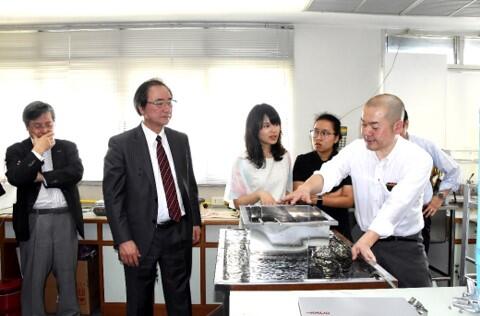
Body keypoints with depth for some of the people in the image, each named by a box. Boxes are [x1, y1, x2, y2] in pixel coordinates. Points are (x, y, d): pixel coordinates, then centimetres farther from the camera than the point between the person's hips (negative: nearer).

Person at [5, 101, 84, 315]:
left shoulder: (68, 147, 8)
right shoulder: (17, 151, 4)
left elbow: (76, 172, -8)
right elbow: (15, 178, -13)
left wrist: (42, 177, -9)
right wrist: (38, 151, -11)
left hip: (66, 218, 2)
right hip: (34, 221, -1)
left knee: (68, 276, 10)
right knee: (33, 278, 6)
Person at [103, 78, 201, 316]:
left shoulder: (180, 140, 7)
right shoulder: (121, 144, -8)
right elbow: (112, 196, -11)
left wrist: (195, 221, 12)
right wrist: (123, 239, -15)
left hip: (178, 232, 4)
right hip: (142, 236, -3)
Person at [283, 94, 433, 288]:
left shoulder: (418, 159, -17)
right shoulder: (356, 149, -5)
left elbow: (395, 206, -30)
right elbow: (330, 172, -20)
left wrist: (365, 241, -42)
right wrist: (307, 187, -44)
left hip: (406, 245, -3)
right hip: (366, 241, 3)